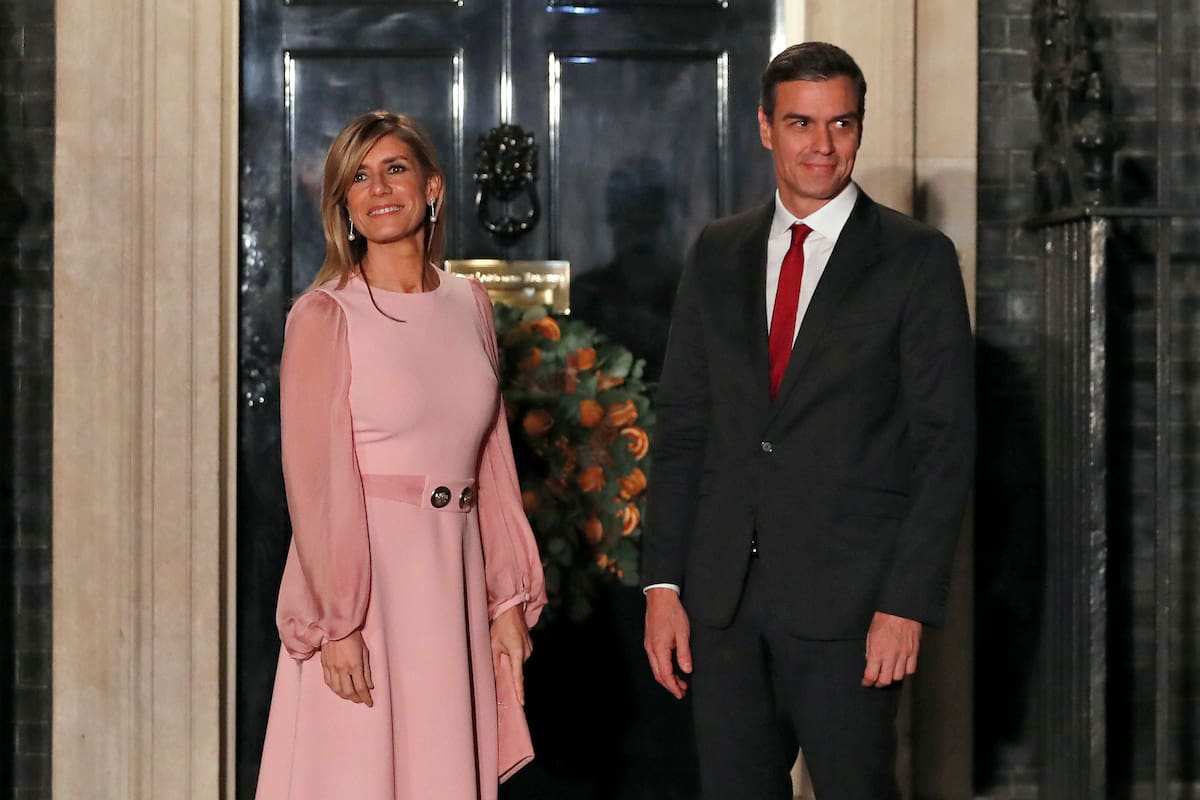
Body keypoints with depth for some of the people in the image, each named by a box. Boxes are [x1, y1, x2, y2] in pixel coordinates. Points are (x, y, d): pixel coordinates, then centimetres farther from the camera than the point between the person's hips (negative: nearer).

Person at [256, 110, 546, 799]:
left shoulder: (469, 304, 10)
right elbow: (318, 480, -10)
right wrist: (337, 624, -15)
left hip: (453, 582, 5)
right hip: (363, 572, -5)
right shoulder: (325, 315, -6)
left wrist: (508, 599, 8)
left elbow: (492, 459, 12)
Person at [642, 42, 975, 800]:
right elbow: (683, 426, 10)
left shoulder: (917, 258, -2)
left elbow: (946, 442, -5)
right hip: (722, 595, 4)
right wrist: (663, 582, 3)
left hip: (848, 597, -4)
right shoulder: (718, 253, 11)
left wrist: (908, 603, -12)